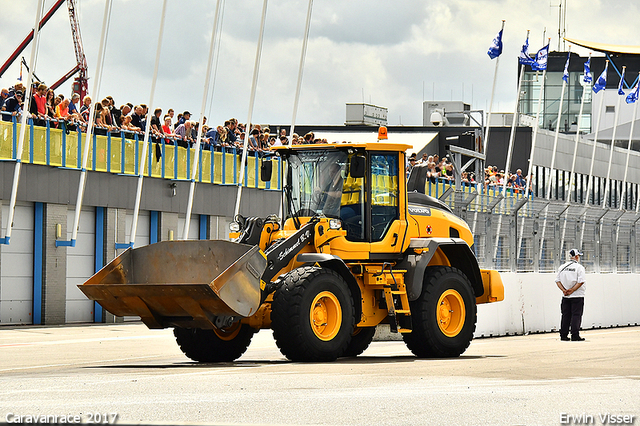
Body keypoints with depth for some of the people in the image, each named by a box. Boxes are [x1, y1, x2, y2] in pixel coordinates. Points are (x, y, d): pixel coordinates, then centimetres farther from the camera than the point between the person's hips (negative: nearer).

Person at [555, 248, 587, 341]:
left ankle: (563, 335, 9)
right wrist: (572, 291, -13)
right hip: (577, 296, -5)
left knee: (565, 316, 9)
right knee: (576, 315, -2)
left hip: (565, 296, 5)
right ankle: (575, 336, -7)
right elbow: (580, 281, -16)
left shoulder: (562, 267, 7)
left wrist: (564, 290, -3)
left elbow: (557, 281, 4)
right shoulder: (579, 267, -8)